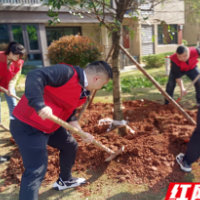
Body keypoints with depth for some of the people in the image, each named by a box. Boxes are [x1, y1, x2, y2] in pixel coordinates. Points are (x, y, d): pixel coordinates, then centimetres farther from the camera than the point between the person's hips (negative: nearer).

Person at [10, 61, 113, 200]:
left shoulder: (82, 92, 8)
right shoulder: (67, 72, -21)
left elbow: (69, 115, 15)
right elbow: (35, 76, -32)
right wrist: (40, 105, -43)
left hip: (49, 126, 10)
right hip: (27, 125, -10)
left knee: (70, 146, 22)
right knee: (36, 170, -11)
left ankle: (65, 180, 44)